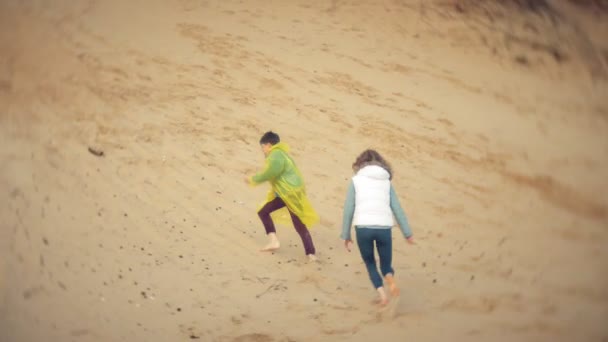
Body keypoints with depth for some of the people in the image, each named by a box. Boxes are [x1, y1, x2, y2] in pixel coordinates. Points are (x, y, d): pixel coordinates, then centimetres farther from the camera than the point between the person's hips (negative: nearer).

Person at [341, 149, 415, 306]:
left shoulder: (356, 180, 11)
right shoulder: (386, 181, 17)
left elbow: (348, 209, 7)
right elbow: (397, 209, 14)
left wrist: (346, 235, 13)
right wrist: (407, 233, 19)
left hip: (363, 228, -1)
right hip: (384, 228, 1)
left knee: (370, 264, 19)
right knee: (386, 265, 17)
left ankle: (382, 294, -2)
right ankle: (390, 278, -18)